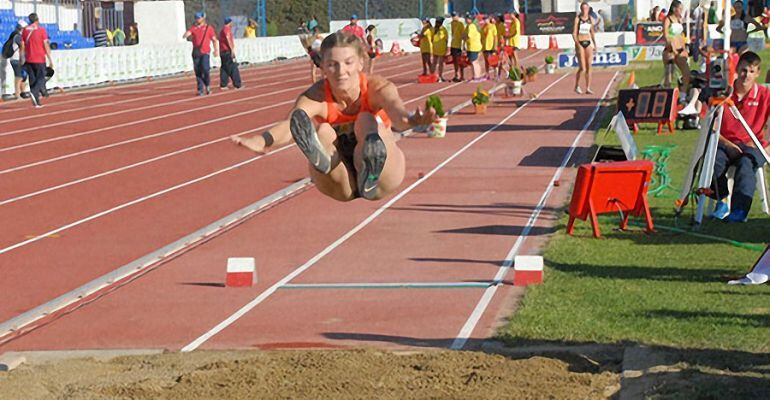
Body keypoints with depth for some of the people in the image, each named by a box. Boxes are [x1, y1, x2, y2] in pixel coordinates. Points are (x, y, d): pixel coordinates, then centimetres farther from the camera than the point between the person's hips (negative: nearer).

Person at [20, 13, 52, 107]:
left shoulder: (25, 30, 6)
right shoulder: (41, 30, -5)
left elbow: (22, 47, 6)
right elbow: (46, 45, -8)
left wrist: (22, 60, 12)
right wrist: (50, 59, -5)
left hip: (29, 60, 4)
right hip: (40, 59, -4)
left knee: (32, 80, 8)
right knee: (41, 78, 3)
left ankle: (37, 102, 6)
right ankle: (33, 92, -25)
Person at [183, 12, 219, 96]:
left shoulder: (208, 28, 5)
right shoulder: (193, 28, 11)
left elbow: (215, 40, 8)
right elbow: (184, 36, 2)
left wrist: (216, 50, -1)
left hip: (205, 53, -3)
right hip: (196, 53, 3)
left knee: (205, 69, -20)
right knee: (198, 72, 2)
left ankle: (208, 85, 2)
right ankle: (200, 90, 9)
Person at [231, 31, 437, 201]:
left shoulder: (376, 87, -16)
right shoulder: (316, 97, -15)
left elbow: (394, 107, -40)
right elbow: (290, 125, -36)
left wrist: (408, 119, -66)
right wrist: (264, 141, -60)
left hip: (383, 178, -1)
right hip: (341, 185, 1)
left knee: (366, 120, -29)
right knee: (323, 131, -26)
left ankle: (371, 174, -63)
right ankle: (320, 158, -63)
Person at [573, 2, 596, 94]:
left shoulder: (591, 19, 8)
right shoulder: (577, 19, -4)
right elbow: (574, 33, -7)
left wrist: (594, 43, 19)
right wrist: (577, 43, -20)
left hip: (588, 43, 4)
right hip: (580, 43, -4)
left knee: (589, 67, 1)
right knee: (582, 68, -9)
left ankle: (588, 88, 6)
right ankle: (577, 86, 11)